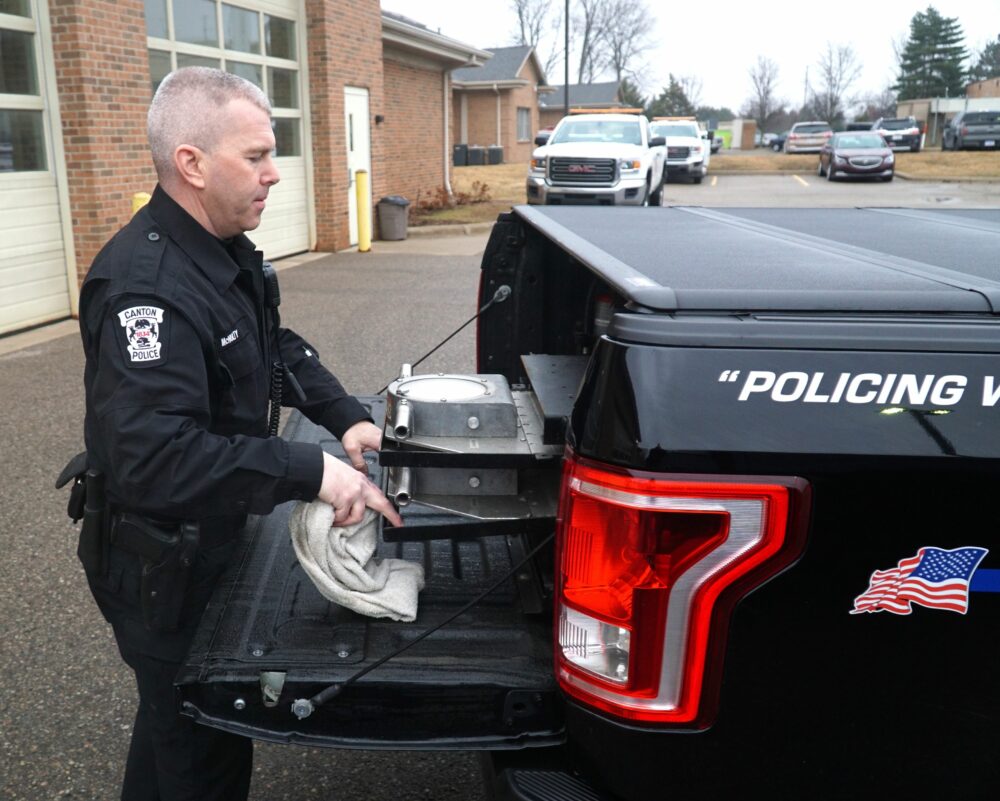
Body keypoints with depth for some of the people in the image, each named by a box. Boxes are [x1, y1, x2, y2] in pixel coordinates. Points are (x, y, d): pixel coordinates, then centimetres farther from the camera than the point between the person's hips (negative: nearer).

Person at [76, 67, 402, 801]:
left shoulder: (227, 251, 3)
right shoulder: (147, 285, -30)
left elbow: (278, 349, 12)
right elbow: (154, 457, -39)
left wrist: (347, 417, -3)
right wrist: (312, 472, -36)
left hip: (212, 538, 9)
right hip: (162, 565, -9)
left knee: (178, 716, 29)